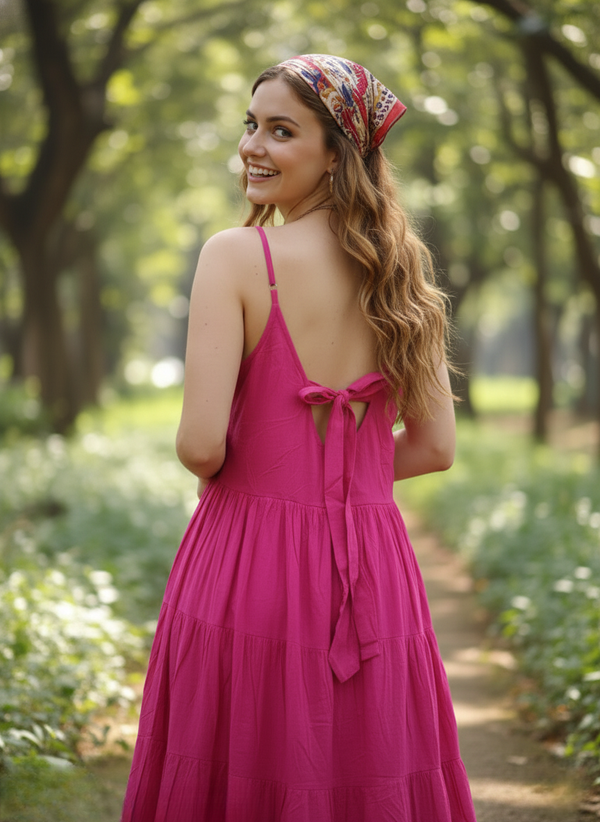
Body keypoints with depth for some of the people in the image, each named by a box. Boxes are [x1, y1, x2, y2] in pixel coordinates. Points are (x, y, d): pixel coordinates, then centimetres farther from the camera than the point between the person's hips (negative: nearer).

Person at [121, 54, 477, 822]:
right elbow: (435, 447, 7)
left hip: (251, 560, -5)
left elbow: (201, 443, -16)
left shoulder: (236, 255, -11)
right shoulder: (396, 271, 5)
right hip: (373, 571, 5)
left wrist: (219, 475, 5)